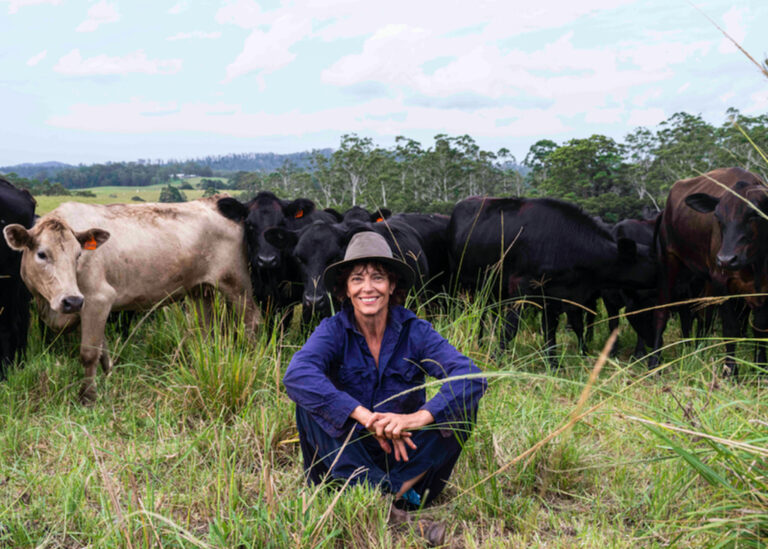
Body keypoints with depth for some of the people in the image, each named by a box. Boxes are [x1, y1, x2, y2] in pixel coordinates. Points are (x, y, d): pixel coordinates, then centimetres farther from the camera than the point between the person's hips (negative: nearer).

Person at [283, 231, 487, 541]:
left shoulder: (415, 331, -10)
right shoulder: (333, 331, -11)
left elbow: (473, 377, -25)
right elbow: (296, 375, -32)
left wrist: (420, 417, -41)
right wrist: (365, 416, -40)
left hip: (406, 454, 0)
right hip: (346, 456, 0)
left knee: (461, 403, -20)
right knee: (309, 400, -25)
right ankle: (397, 493, -27)